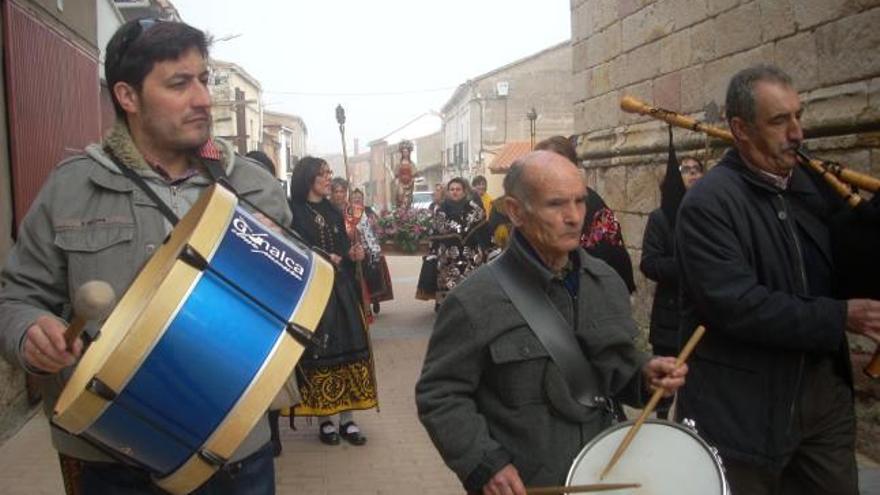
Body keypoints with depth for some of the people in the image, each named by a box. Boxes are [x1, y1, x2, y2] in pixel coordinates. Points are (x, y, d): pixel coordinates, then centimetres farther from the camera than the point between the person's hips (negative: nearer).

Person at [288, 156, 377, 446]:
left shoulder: (334, 212, 16)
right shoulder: (293, 212, -4)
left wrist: (353, 254, -1)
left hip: (341, 289, 6)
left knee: (349, 350, 2)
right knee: (318, 354, -4)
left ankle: (347, 418, 9)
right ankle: (324, 420, 7)